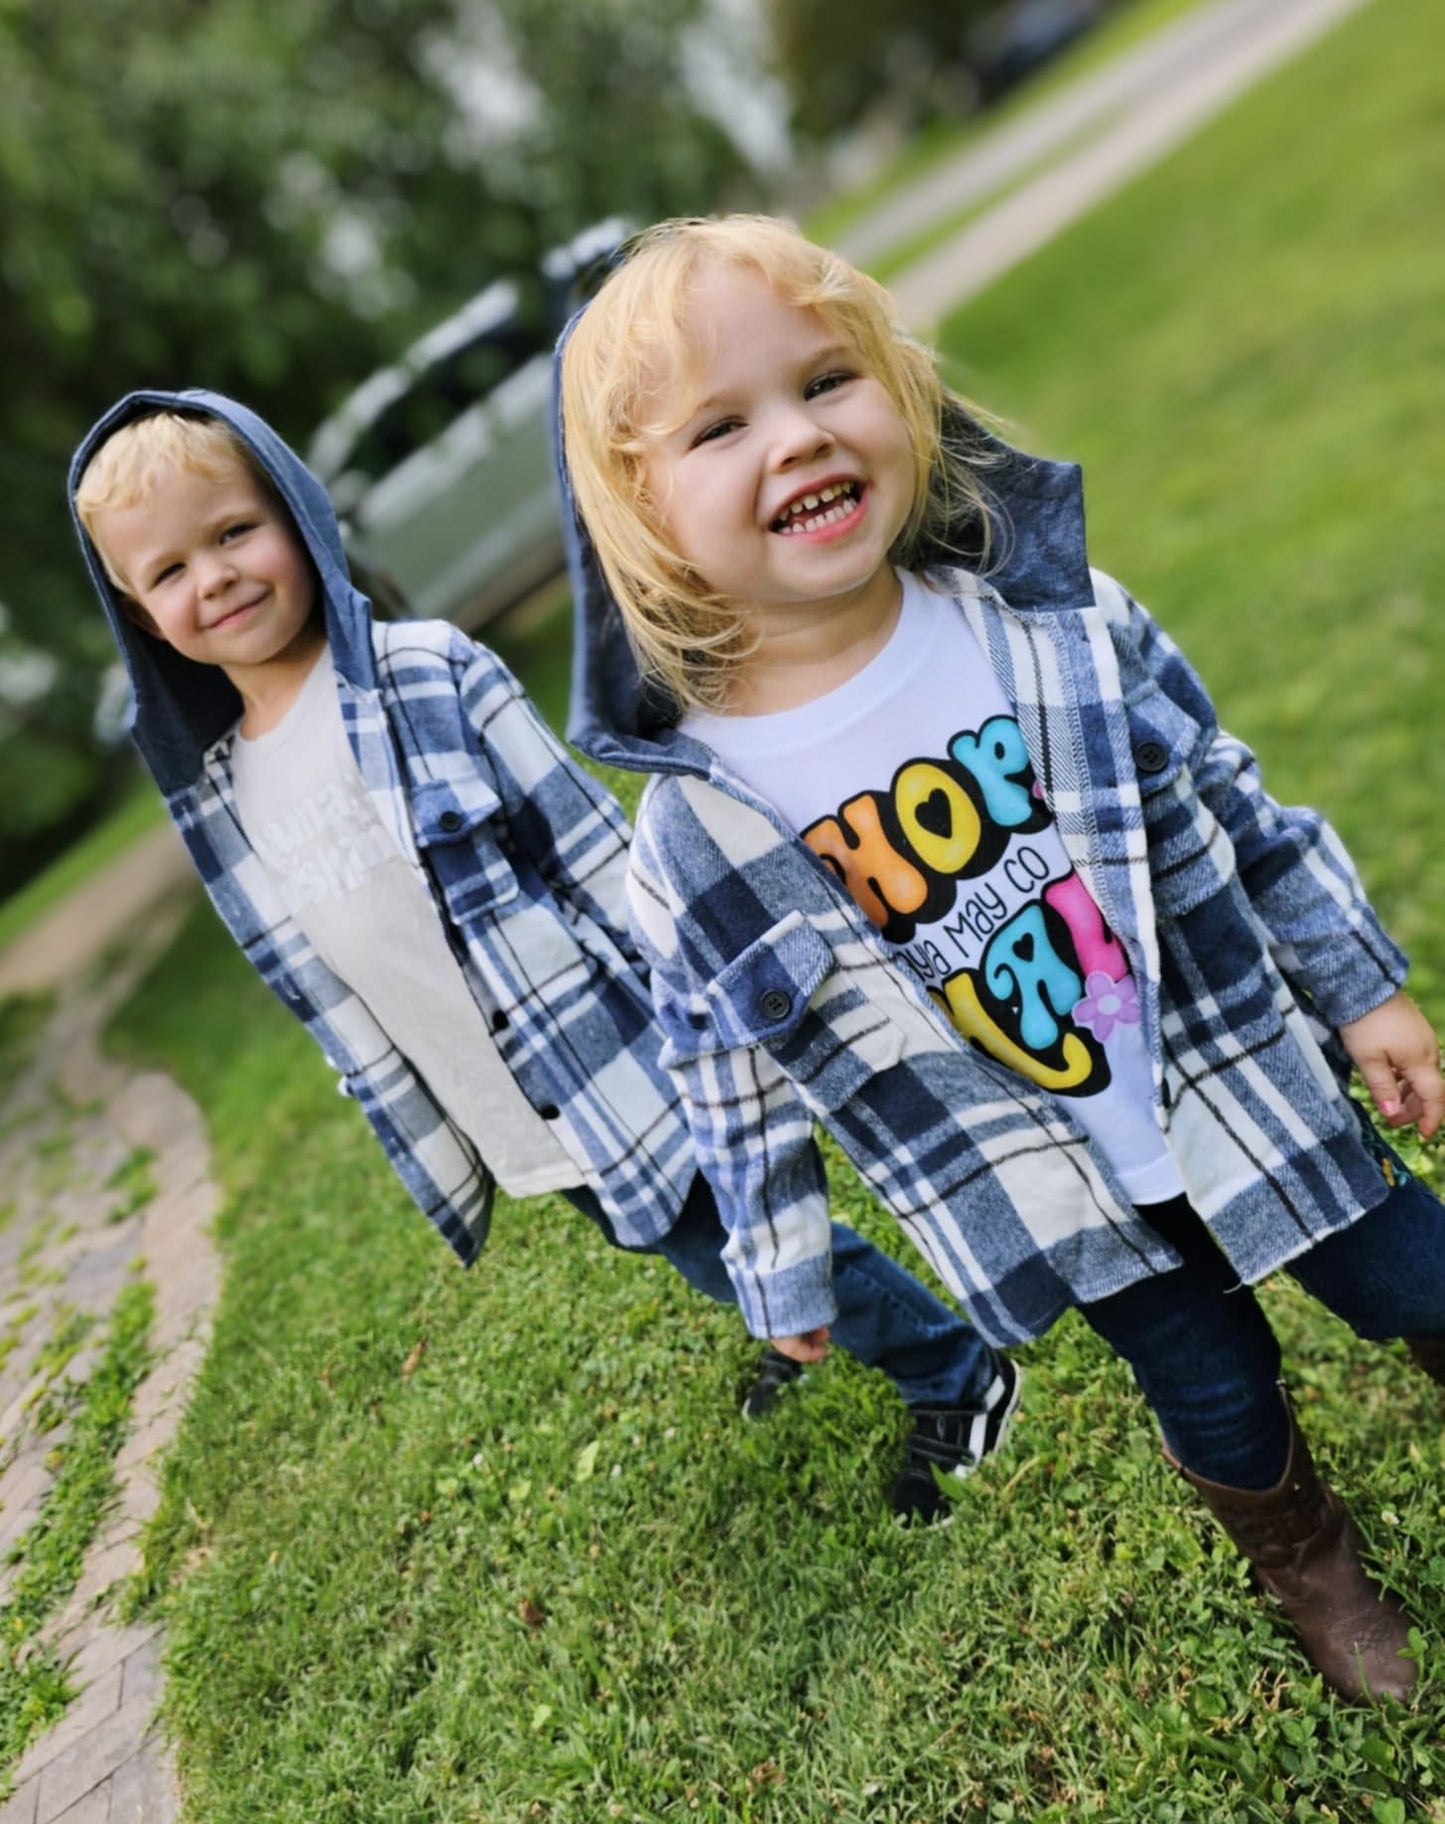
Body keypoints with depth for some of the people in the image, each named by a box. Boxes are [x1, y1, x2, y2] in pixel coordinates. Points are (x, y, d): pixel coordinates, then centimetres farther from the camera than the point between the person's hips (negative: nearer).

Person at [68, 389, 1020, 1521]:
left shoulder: (432, 676, -13)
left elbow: (598, 853, -12)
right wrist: (433, 1154, 13)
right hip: (521, 1137, 5)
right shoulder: (218, 803, 2)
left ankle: (959, 1377, 35)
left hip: (624, 1075, -5)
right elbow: (331, 996, 9)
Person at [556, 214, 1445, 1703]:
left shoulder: (1062, 624, -15)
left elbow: (1238, 811, -2)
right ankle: (1310, 1570, 52)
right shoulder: (691, 831, -18)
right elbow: (733, 1075, -5)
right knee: (1215, 1397, 17)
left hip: (1238, 1073, 1)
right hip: (1035, 1190, -1)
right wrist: (782, 1271, 3)